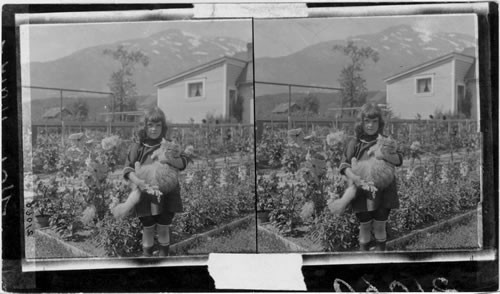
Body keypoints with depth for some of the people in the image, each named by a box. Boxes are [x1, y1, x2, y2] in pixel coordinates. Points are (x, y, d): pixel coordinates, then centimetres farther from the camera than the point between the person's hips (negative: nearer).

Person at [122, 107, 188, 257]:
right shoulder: (138, 146, -1)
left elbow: (183, 163, -5)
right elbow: (128, 168, -4)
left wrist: (169, 159, -24)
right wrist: (137, 181, -23)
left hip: (166, 194, 0)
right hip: (146, 195, 0)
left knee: (163, 228, 8)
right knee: (147, 228, 9)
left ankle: (163, 255, 27)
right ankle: (146, 255, 26)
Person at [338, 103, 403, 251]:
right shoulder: (354, 143, 0)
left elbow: (399, 160, -6)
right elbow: (344, 164, -4)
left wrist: (387, 156, -28)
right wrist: (353, 176, -24)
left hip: (383, 192, 0)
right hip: (362, 192, 0)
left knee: (379, 226, 6)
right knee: (365, 226, 7)